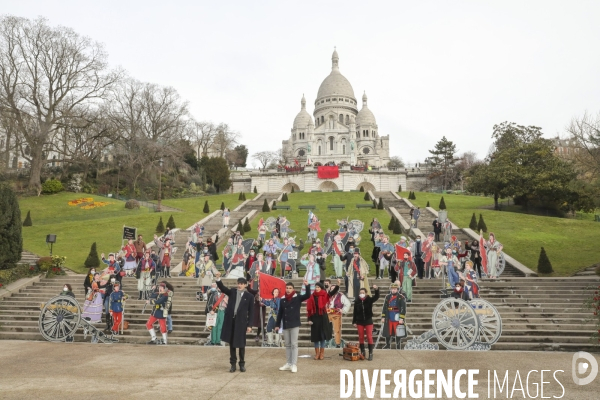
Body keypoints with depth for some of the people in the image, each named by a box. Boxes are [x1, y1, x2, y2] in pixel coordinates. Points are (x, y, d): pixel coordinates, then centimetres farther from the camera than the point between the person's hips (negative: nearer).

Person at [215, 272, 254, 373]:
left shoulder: (249, 296, -1)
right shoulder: (232, 292, 7)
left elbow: (251, 312, -1)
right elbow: (222, 288, -7)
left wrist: (249, 325, -6)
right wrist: (218, 279, -24)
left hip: (241, 322, -2)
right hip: (230, 320, 2)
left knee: (241, 343, 6)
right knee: (231, 343, 9)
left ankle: (242, 364, 20)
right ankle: (233, 363, 19)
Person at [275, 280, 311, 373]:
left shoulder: (297, 298, -4)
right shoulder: (282, 300, 5)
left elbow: (308, 296, -18)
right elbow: (280, 313, 9)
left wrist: (307, 286, -30)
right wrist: (277, 325, 8)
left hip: (294, 325, -4)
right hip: (285, 325, 4)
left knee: (294, 344, -1)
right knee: (287, 345, 11)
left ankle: (294, 365, 2)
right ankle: (288, 364, 19)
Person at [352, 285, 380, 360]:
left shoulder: (369, 300, -5)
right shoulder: (357, 301, -2)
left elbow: (376, 297, -22)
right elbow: (355, 312, 2)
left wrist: (376, 289, -40)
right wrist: (354, 322, 1)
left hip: (368, 321, -2)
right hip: (360, 322, 2)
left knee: (369, 337, -1)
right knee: (361, 338, 7)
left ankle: (370, 354, 5)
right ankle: (362, 353, 17)